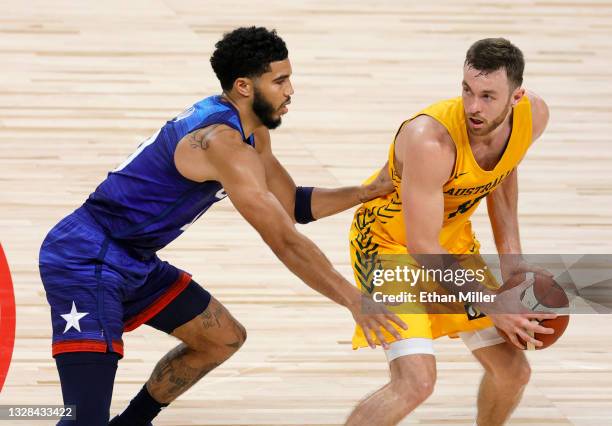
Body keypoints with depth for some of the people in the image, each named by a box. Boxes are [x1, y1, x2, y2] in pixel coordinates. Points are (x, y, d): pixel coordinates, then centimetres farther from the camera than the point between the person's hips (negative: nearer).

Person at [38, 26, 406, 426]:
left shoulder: (250, 131, 8)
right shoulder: (222, 142, -24)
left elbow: (292, 206, 18)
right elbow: (285, 242, -25)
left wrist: (370, 191, 6)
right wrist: (355, 301, -23)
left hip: (132, 260, 11)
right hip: (85, 261, -11)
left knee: (224, 337, 21)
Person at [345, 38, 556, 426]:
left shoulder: (534, 116, -16)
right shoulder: (430, 140, -38)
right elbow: (421, 248, -29)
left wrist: (510, 251, 1)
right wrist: (492, 305, -25)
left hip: (452, 236, 7)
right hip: (389, 239, -7)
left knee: (513, 371, 10)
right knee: (416, 381, -25)